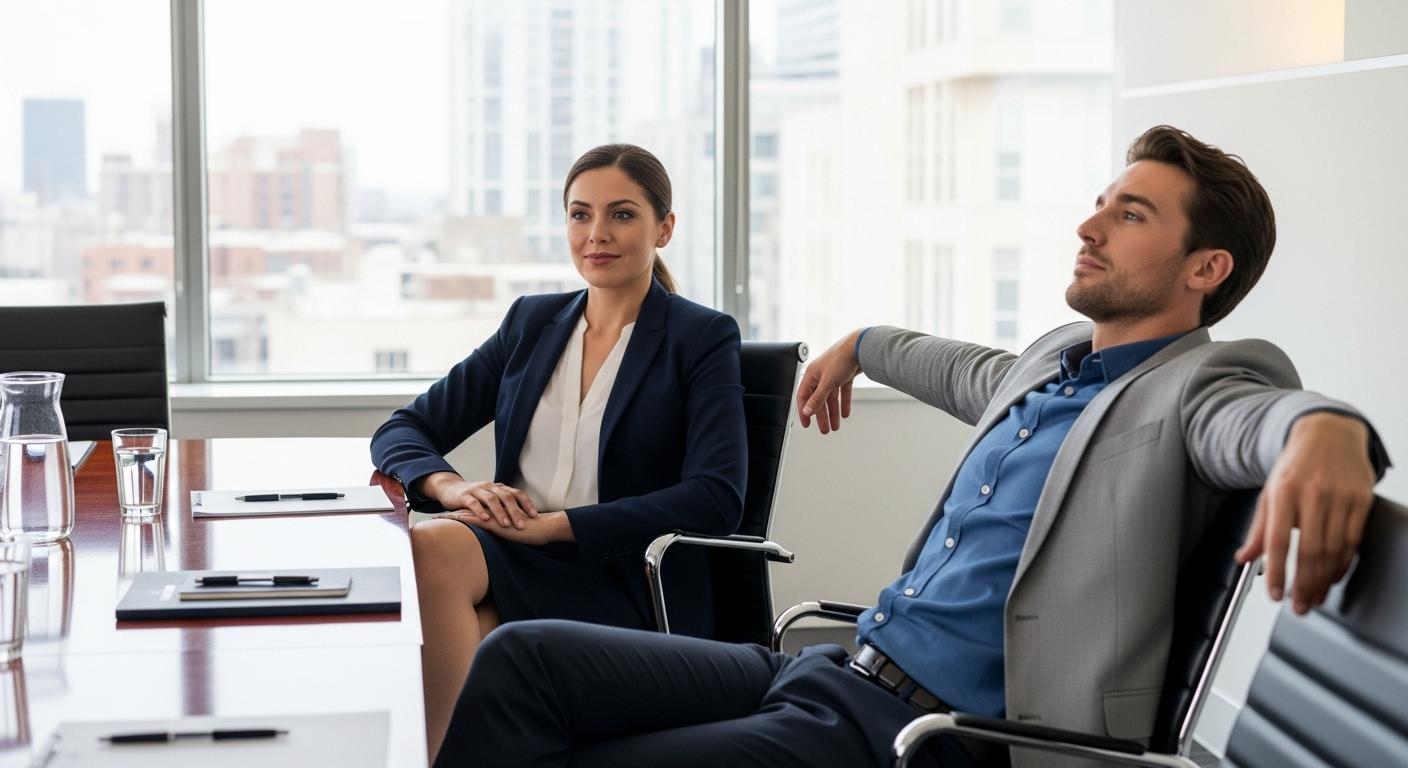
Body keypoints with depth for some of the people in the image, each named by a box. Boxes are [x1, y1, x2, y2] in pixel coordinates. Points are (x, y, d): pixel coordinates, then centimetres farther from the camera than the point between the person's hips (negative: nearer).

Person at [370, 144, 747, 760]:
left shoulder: (703, 339, 3)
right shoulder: (532, 322, 17)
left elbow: (716, 500, -11)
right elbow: (401, 432, 16)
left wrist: (555, 524, -18)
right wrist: (447, 484, -9)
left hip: (626, 593, -4)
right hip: (517, 564, 4)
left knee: (435, 546, -31)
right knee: (429, 544, -32)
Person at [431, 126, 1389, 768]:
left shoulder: (1199, 381, -6)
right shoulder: (1055, 357, 19)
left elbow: (1256, 414, -30)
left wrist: (1325, 432, -54)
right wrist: (862, 344, 57)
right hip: (828, 667, 8)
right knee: (524, 658, -6)